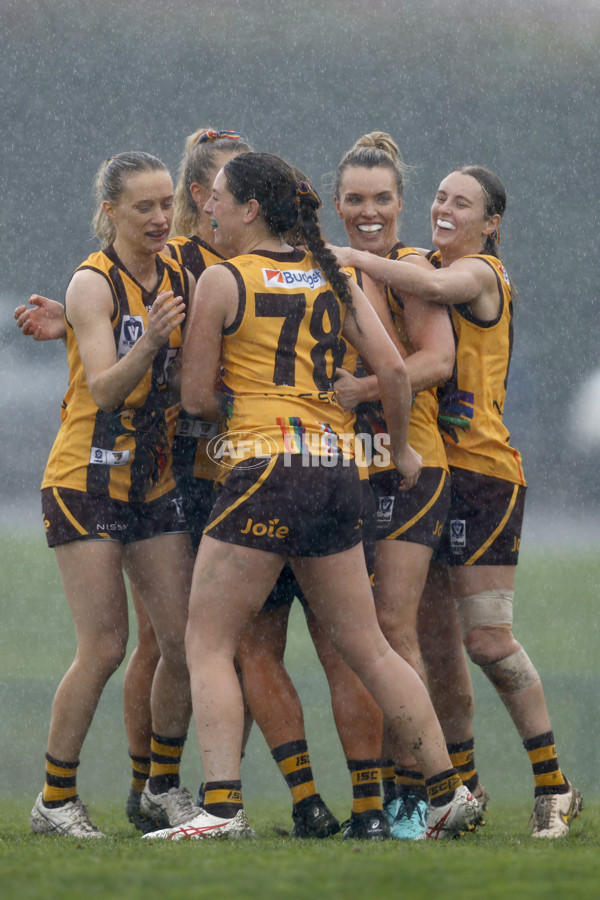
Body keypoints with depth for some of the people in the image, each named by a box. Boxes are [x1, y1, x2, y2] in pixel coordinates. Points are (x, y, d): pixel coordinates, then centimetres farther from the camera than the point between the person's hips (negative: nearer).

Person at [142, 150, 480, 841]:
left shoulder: (222, 280, -4)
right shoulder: (333, 278, 12)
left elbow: (195, 396, -3)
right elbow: (393, 370, 6)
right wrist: (399, 449, 20)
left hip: (266, 470, -6)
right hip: (336, 470, 6)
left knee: (207, 642, -1)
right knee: (365, 647, 14)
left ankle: (222, 806, -14)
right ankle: (449, 791, 14)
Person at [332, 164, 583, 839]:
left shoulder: (481, 272, -7)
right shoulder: (433, 267, 17)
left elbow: (436, 286, -29)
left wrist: (345, 256, -26)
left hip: (483, 473, -7)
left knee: (487, 638, -10)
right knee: (433, 640, 6)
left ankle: (554, 786, 0)